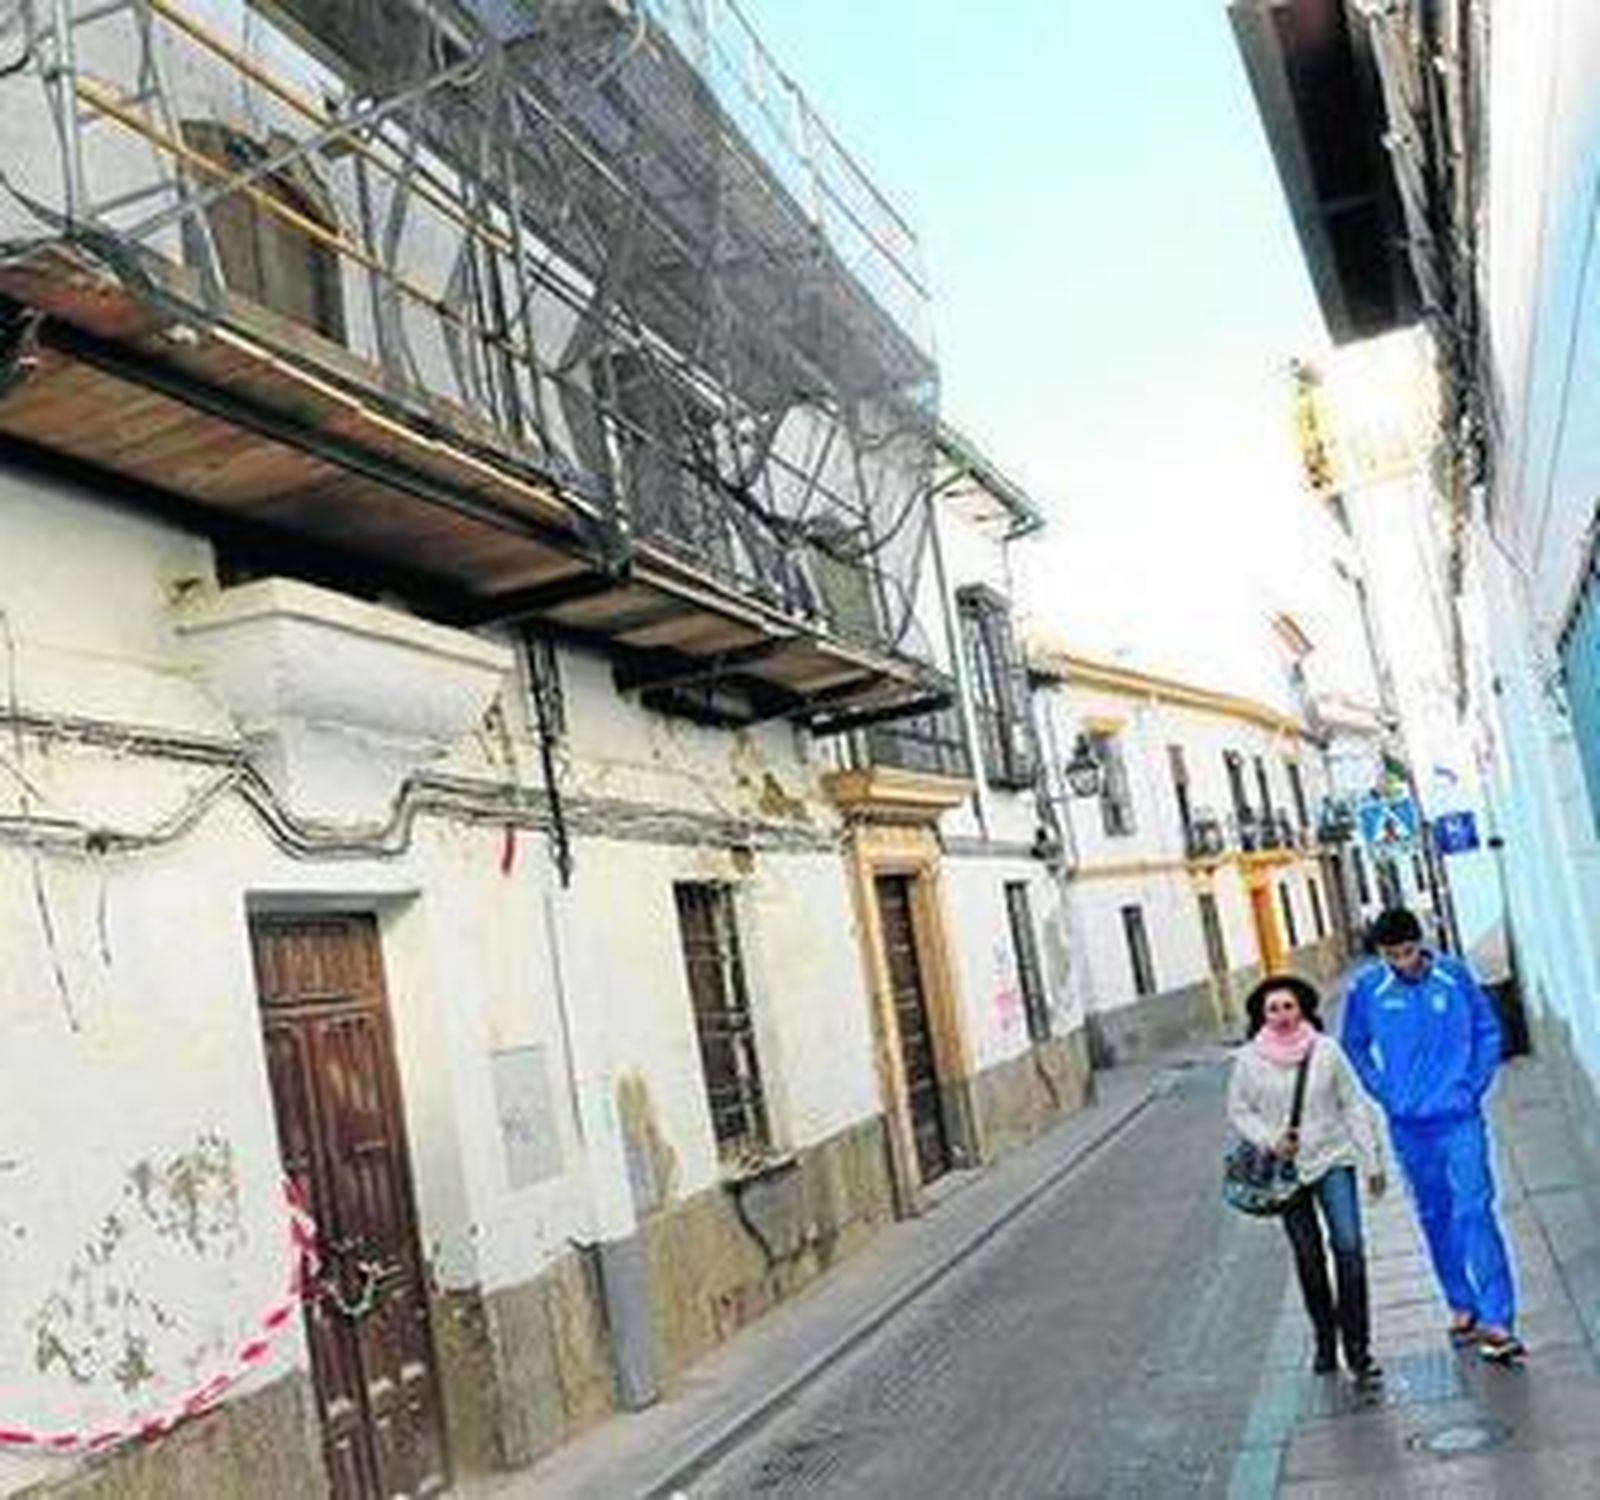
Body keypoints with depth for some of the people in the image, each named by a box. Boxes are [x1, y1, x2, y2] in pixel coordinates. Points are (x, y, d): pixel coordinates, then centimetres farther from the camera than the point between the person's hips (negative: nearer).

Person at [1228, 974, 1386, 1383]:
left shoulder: (1326, 1050, -6)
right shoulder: (1249, 1060, -7)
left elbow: (1354, 1105, 1)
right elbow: (1239, 1112, 3)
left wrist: (1372, 1161, 2)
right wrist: (1269, 1139, -13)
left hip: (1333, 1158, -1)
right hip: (1287, 1169, 1)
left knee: (1348, 1247, -11)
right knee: (1308, 1258, 11)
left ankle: (1358, 1349, -1)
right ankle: (1325, 1341, 30)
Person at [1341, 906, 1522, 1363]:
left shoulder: (1454, 975, -6)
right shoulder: (1366, 988, -6)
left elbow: (1488, 1032, 5)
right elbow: (1355, 1047, 8)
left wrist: (1472, 1087, -3)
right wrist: (1386, 1094, 0)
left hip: (1459, 1119, -2)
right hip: (1408, 1125, 2)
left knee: (1474, 1211, -10)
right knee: (1434, 1217, 12)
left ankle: (1497, 1320, -8)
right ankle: (1462, 1306, 27)